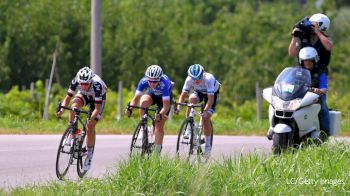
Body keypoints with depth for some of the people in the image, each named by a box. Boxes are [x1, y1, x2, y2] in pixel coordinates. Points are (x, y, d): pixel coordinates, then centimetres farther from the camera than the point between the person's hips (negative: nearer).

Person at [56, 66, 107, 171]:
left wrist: (91, 119, -53)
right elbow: (67, 98, -26)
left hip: (97, 98, -3)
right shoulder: (76, 81, -33)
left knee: (90, 127, -11)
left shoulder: (97, 85, -41)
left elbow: (97, 107, -39)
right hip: (84, 95, 3)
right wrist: (61, 110, -43)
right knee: (74, 106, -32)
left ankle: (89, 155, 4)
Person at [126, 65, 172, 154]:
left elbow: (166, 105, -44)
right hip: (151, 94, 2)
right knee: (144, 102, -34)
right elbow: (136, 97, -31)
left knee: (159, 125, -9)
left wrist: (160, 114, -62)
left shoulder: (164, 83, -41)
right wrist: (130, 108, -50)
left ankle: (157, 151, 4)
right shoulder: (144, 81, -33)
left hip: (164, 97, -2)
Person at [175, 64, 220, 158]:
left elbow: (210, 98, -41)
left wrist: (205, 110, -54)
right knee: (192, 99, -33)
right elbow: (183, 94, -27)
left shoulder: (208, 79, -39)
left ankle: (208, 145, 0)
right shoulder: (189, 80, -29)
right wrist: (178, 107, -43)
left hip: (212, 93, -2)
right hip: (199, 92, 3)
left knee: (205, 118, -16)